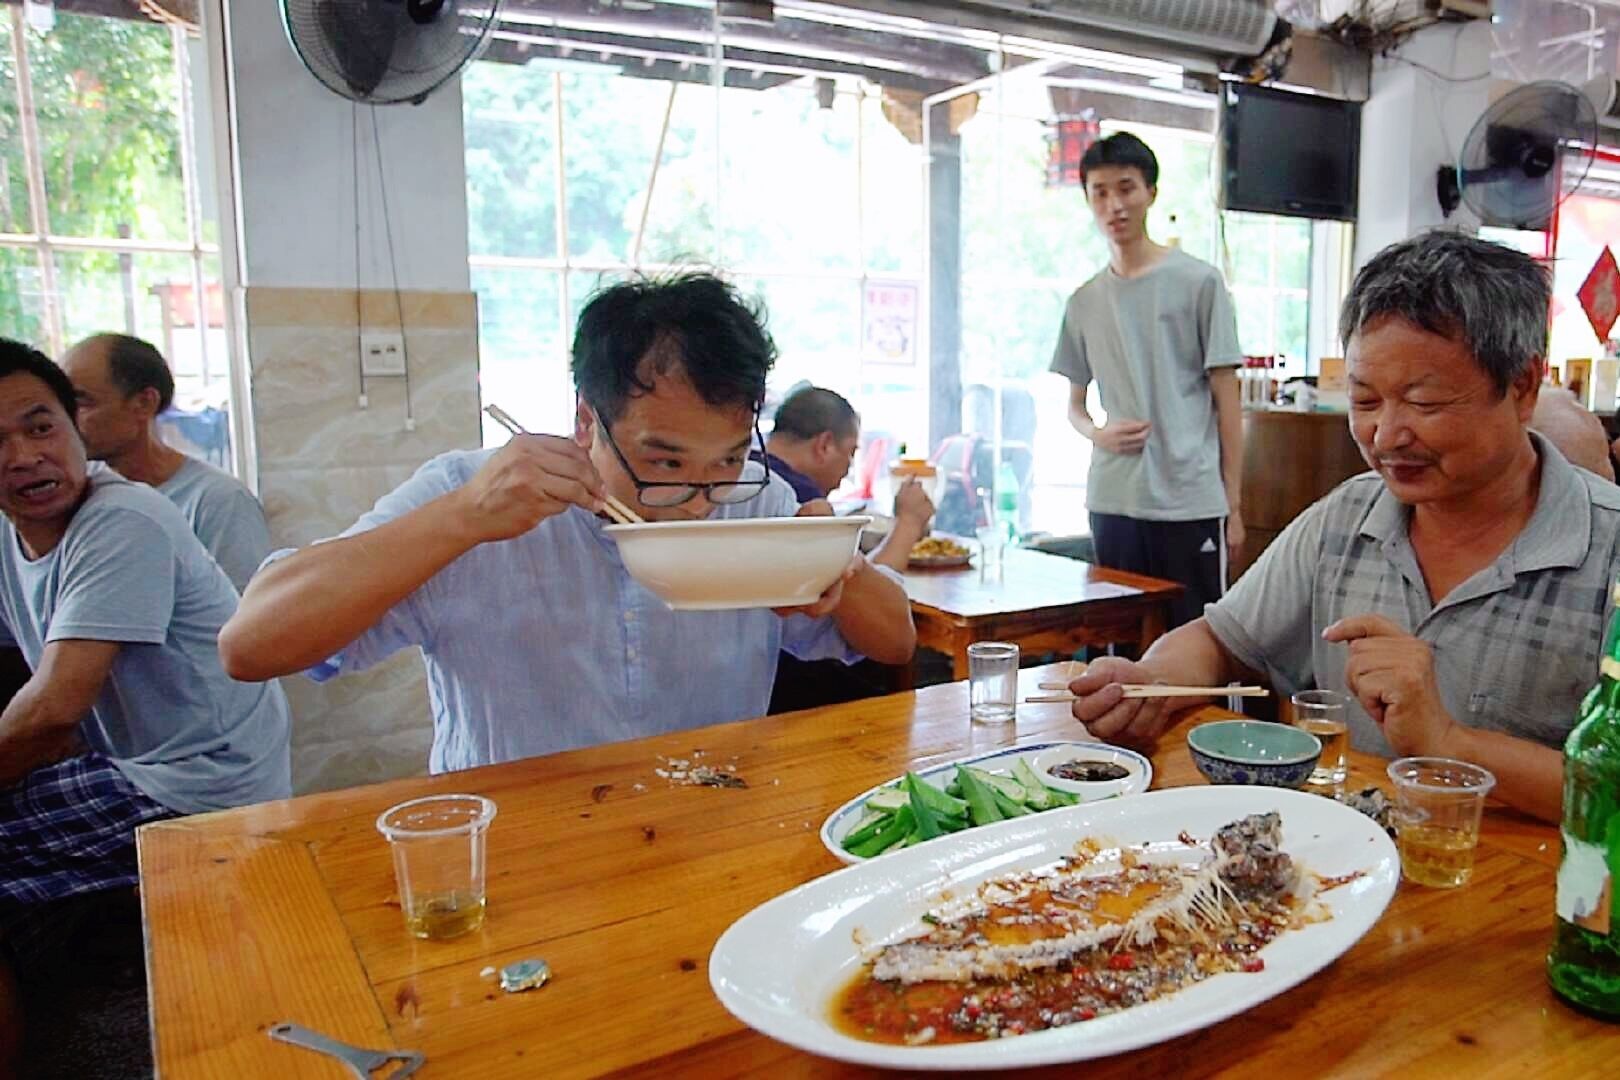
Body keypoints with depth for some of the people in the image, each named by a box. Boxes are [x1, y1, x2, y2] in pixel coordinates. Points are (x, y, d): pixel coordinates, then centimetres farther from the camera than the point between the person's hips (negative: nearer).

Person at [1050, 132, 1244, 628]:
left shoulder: (1199, 282, 0)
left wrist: (1233, 503, -3)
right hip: (1112, 502, 4)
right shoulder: (1084, 301, 11)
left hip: (1191, 500, -3)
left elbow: (1226, 399, 0)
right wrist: (1098, 433, -5)